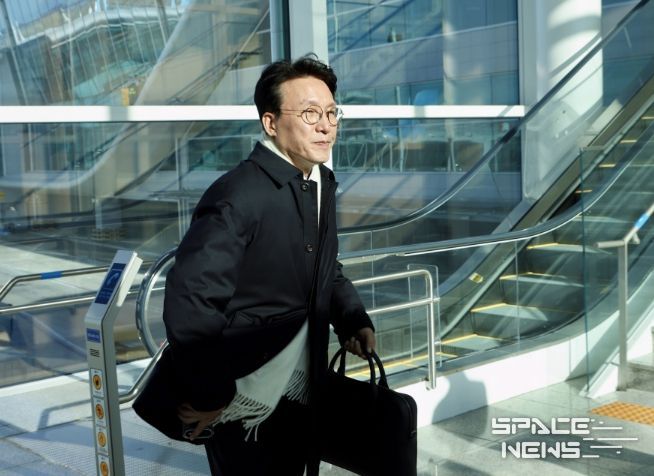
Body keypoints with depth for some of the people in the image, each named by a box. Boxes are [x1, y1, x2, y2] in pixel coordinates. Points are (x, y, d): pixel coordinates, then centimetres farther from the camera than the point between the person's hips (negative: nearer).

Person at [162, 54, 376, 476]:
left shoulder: (322, 183, 4)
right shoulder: (238, 196, -23)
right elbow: (191, 302, -28)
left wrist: (353, 319, 0)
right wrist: (209, 395, -20)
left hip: (304, 395, 8)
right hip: (245, 407, -8)